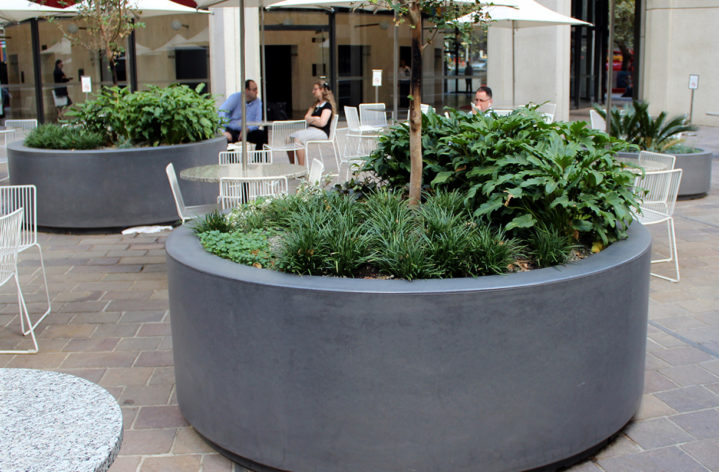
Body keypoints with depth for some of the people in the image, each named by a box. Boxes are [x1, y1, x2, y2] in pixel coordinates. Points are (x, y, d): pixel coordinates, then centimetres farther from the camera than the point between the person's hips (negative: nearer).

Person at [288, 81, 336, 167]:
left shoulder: (327, 105, -3)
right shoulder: (315, 104, 25)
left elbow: (322, 123, -15)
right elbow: (307, 117, 15)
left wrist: (311, 120, 1)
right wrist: (316, 119, -4)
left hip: (322, 132, -9)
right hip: (310, 130, 9)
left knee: (298, 139, -31)